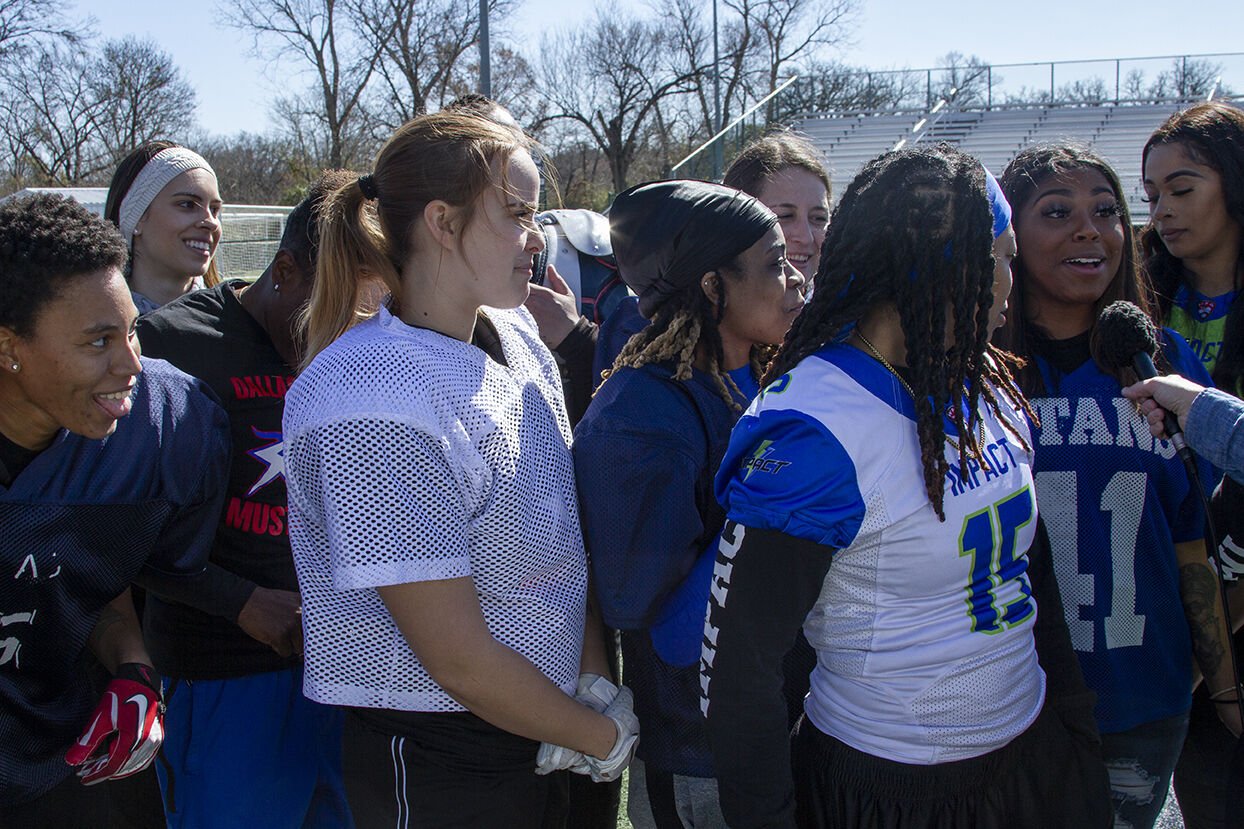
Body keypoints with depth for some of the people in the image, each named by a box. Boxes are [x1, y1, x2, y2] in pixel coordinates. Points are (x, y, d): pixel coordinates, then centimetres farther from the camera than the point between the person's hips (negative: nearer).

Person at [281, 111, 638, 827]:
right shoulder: (375, 408, -25)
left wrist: (597, 679, -6)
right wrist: (606, 737, -10)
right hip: (437, 768, -7)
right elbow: (457, 659, -22)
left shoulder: (519, 340, 0)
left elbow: (564, 534, 5)